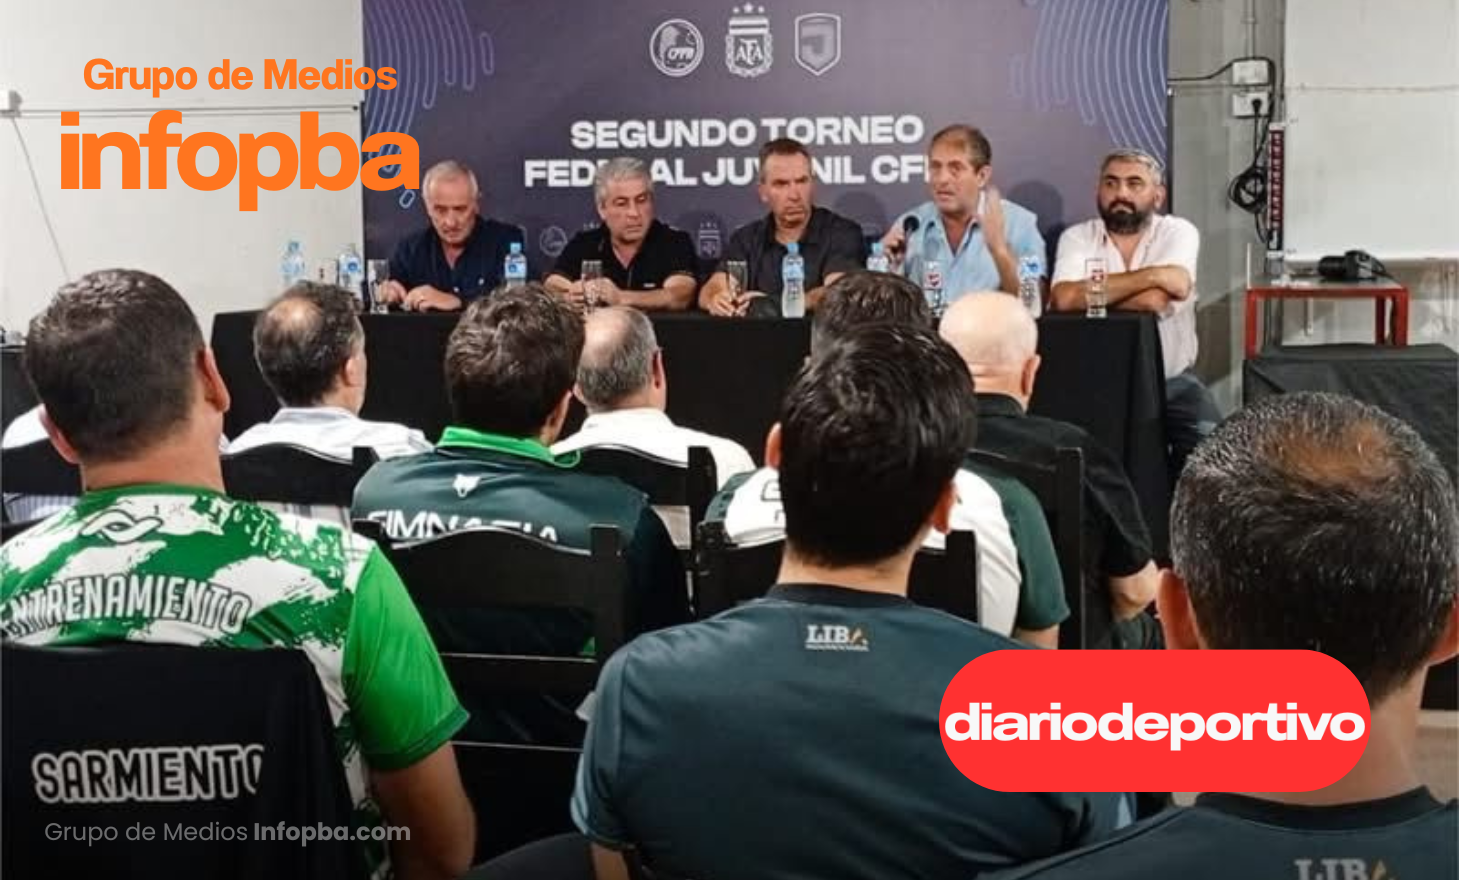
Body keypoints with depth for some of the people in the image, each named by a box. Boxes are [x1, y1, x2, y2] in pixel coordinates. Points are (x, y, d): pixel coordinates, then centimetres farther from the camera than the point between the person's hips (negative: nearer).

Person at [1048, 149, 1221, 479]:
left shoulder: (1179, 232, -2)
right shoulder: (1078, 237, 0)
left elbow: (1156, 301, -19)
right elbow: (1065, 298, -21)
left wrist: (1091, 293, -7)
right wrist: (1150, 275, -16)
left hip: (1172, 380, 0)